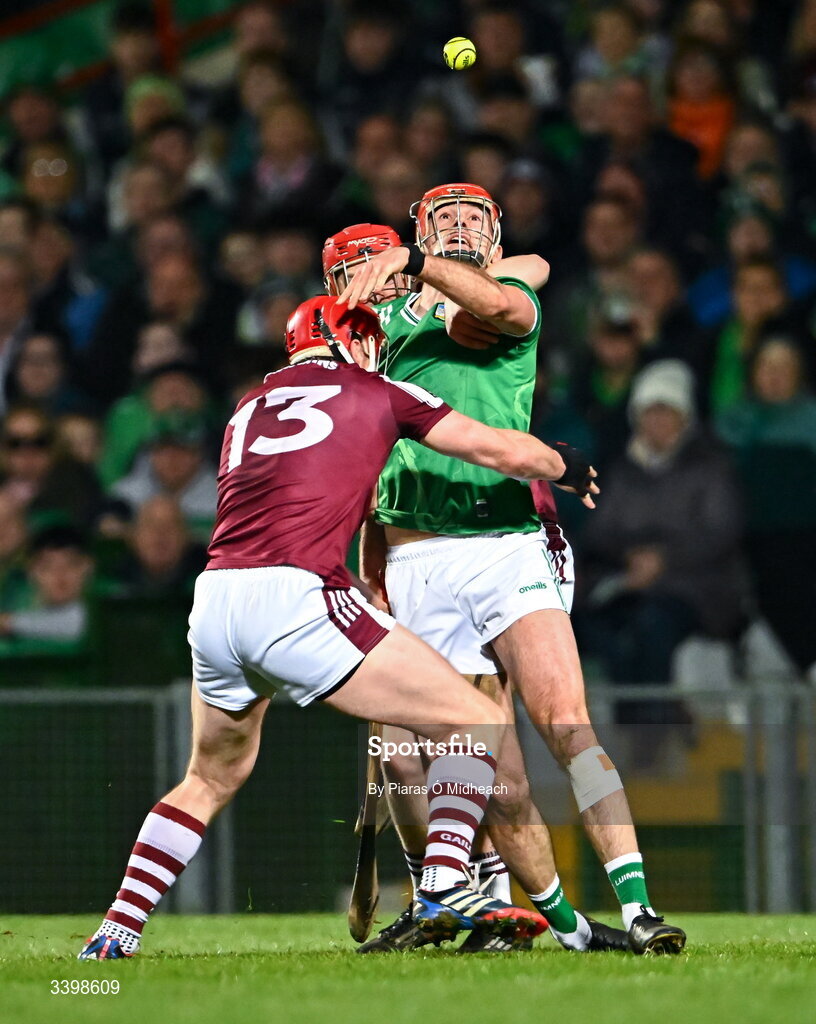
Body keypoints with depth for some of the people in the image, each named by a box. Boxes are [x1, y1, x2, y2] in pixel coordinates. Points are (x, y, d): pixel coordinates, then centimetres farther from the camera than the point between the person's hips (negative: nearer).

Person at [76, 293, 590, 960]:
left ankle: (116, 931, 25)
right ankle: (443, 886, -16)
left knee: (213, 778, 30)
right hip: (294, 598, -6)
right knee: (474, 722, 2)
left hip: (213, 601, 6)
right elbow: (506, 453, 21)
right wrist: (570, 471, 40)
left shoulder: (249, 409, 28)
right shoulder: (376, 392, 16)